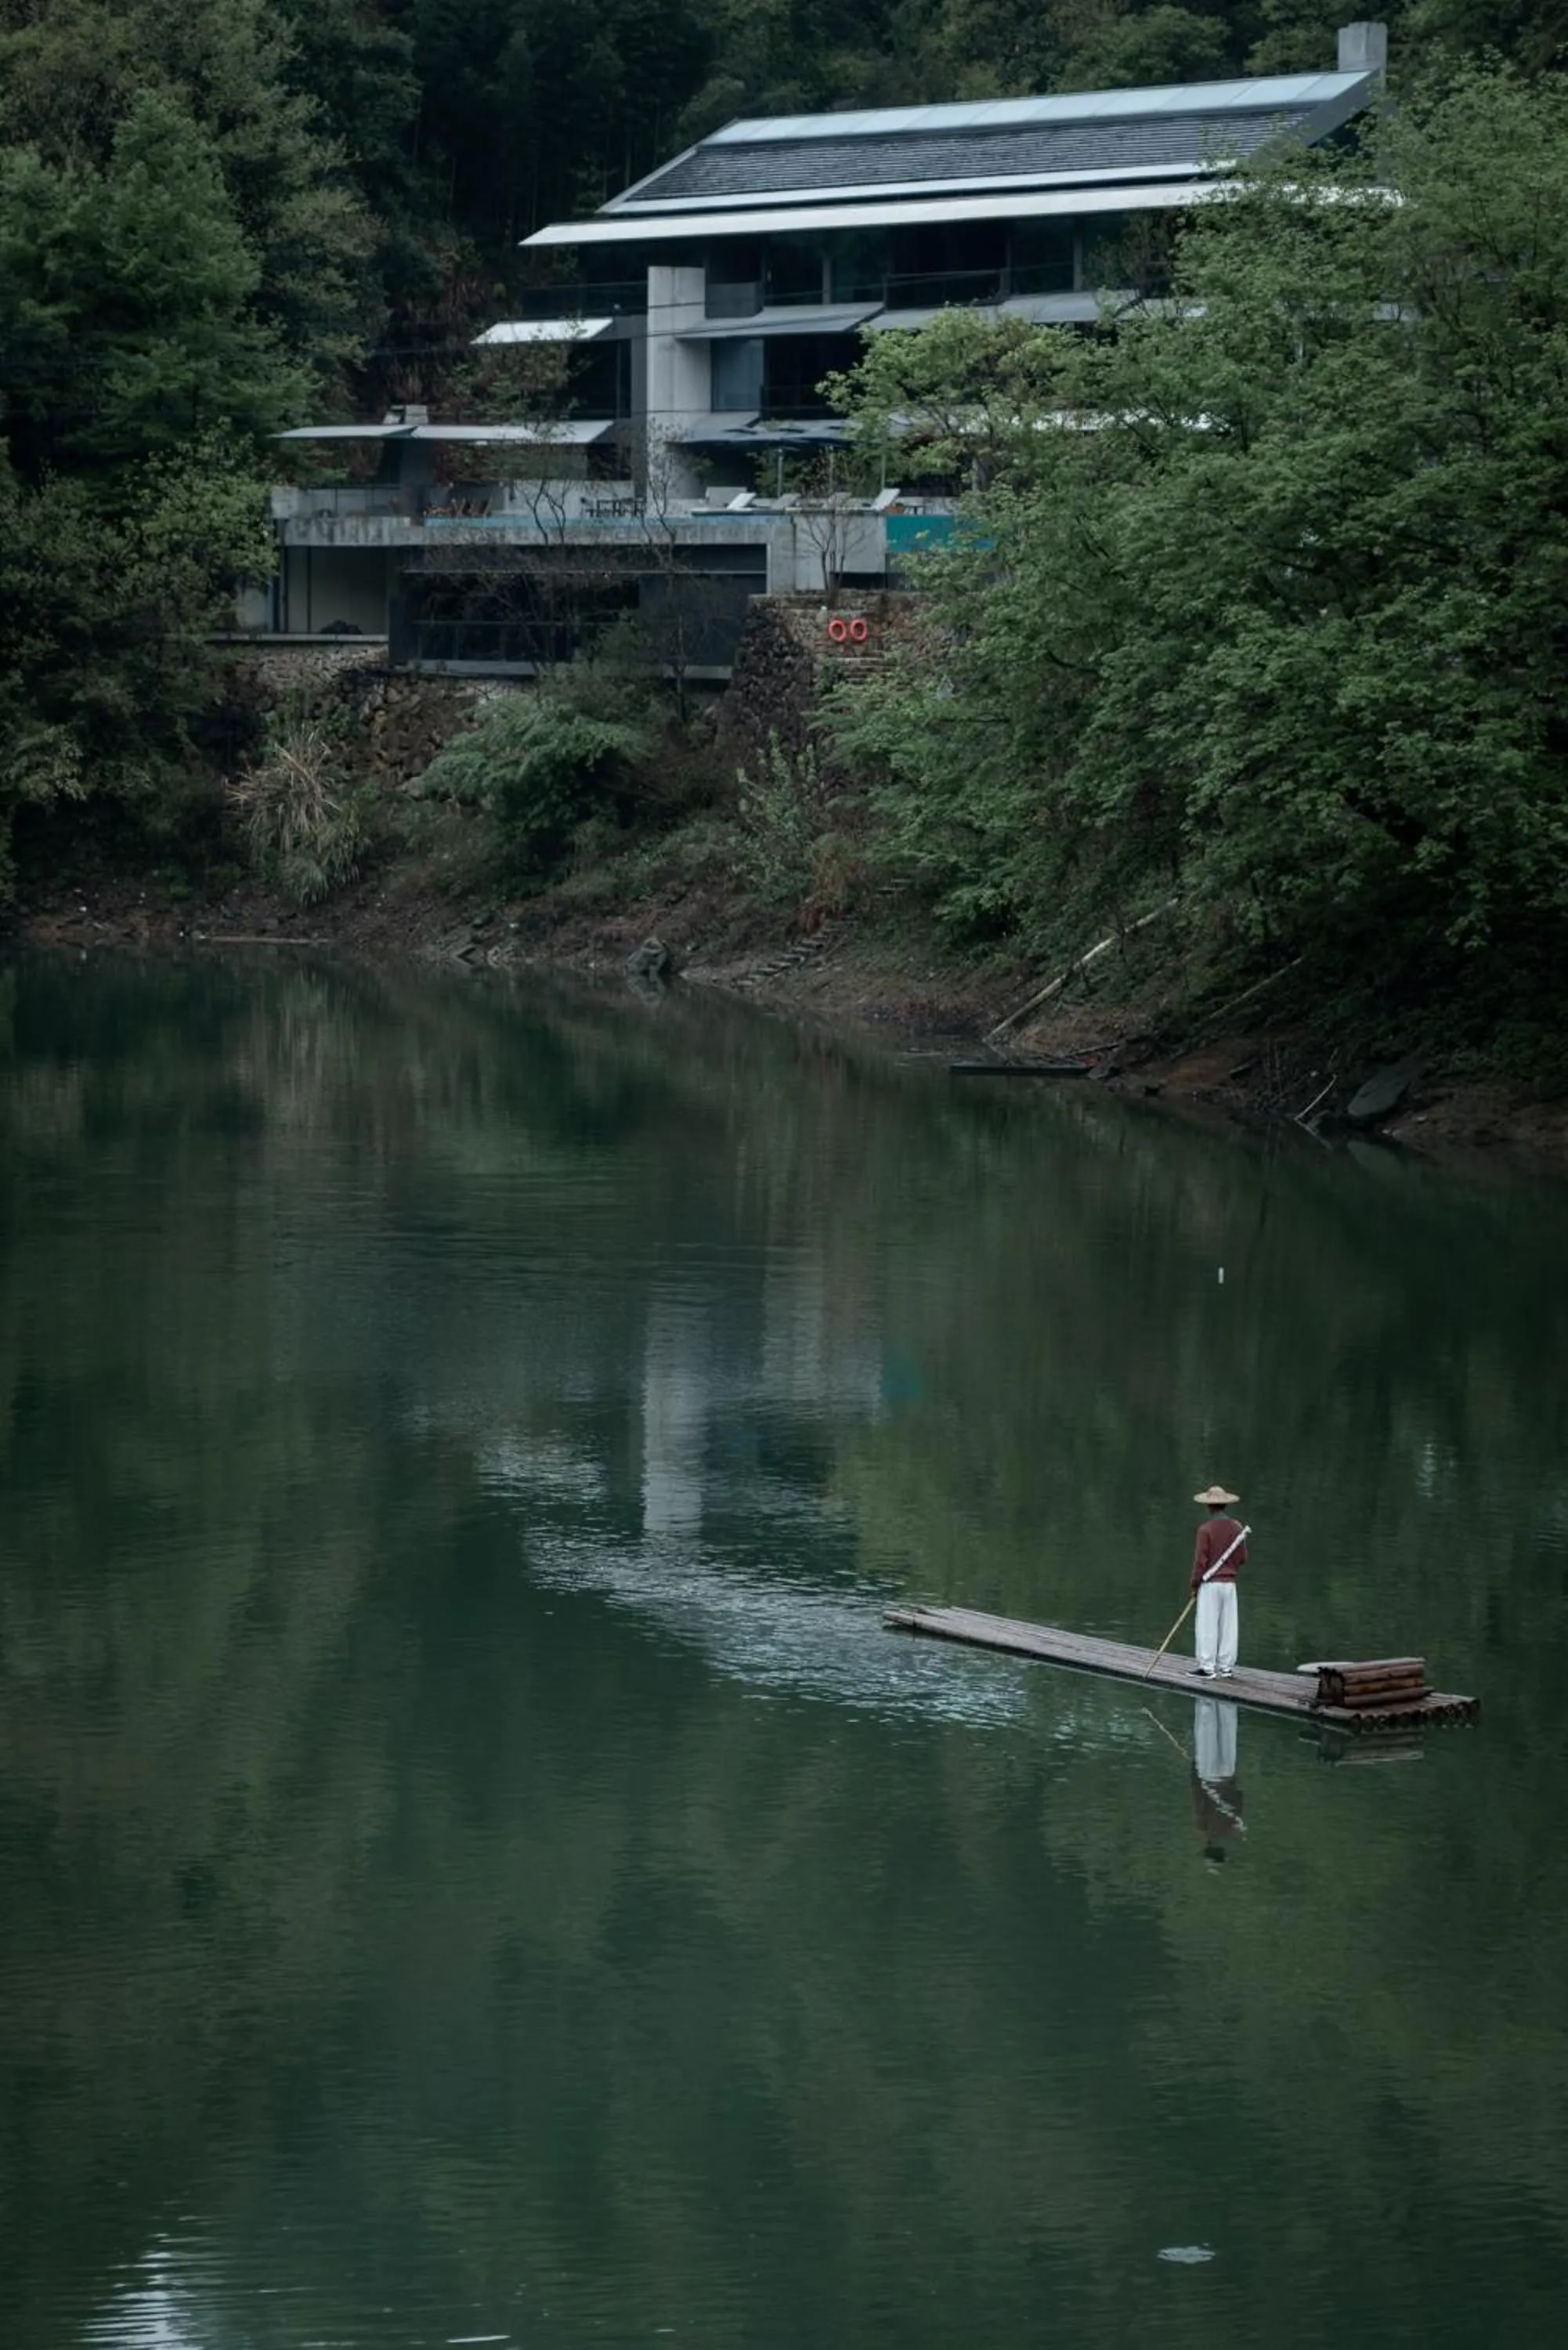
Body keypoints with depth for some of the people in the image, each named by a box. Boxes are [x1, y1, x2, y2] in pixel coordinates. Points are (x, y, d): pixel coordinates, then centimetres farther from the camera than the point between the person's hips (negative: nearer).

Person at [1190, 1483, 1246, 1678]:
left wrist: (1195, 1582, -1)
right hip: (1230, 1583, 5)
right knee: (1228, 1626, 7)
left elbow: (1201, 1559, -12)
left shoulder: (1206, 1529, -12)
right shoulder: (1237, 1529, 3)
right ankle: (1226, 1667, 9)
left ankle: (1207, 1667, -3)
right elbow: (1242, 1558, 7)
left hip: (1210, 1583, -5)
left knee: (1208, 1626, -2)